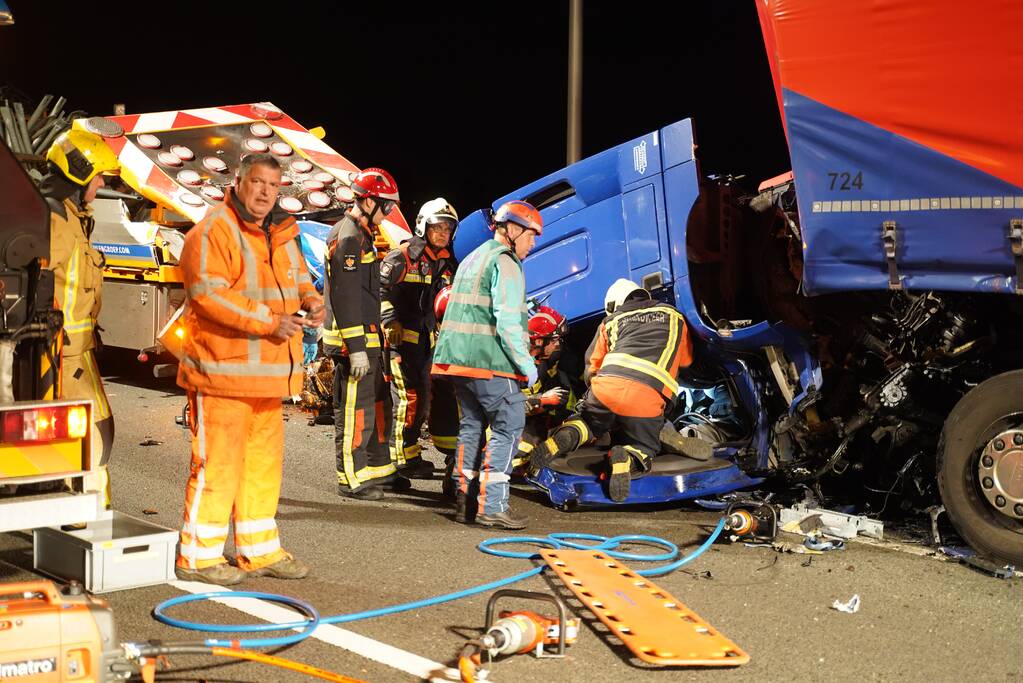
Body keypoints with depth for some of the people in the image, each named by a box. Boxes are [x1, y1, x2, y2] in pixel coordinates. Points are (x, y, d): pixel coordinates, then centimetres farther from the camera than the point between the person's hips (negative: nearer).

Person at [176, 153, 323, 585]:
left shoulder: (282, 236, 17)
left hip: (268, 374, 9)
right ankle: (198, 556, 6)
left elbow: (300, 280, 26)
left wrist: (311, 303, 1)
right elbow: (208, 292, -21)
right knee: (218, 464, -5)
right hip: (222, 370, -9)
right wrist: (268, 322, -24)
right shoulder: (213, 231, -10)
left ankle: (260, 551, 25)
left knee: (264, 463, 14)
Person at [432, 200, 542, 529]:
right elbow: (507, 320, -17)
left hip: (457, 358, 9)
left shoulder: (471, 259, 22)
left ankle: (465, 500, 17)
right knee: (508, 427, -6)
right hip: (490, 362, -9)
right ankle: (491, 505, -10)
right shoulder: (505, 262, -8)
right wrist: (525, 362, -13)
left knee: (472, 425, 15)